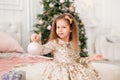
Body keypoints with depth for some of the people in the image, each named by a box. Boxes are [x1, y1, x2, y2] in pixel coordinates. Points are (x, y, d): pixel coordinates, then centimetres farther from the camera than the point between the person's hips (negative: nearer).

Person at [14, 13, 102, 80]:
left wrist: (91, 58, 11)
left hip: (73, 70, 5)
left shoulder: (75, 44, 7)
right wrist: (37, 42, -37)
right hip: (59, 71, -5)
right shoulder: (54, 43, -6)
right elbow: (41, 50, -18)